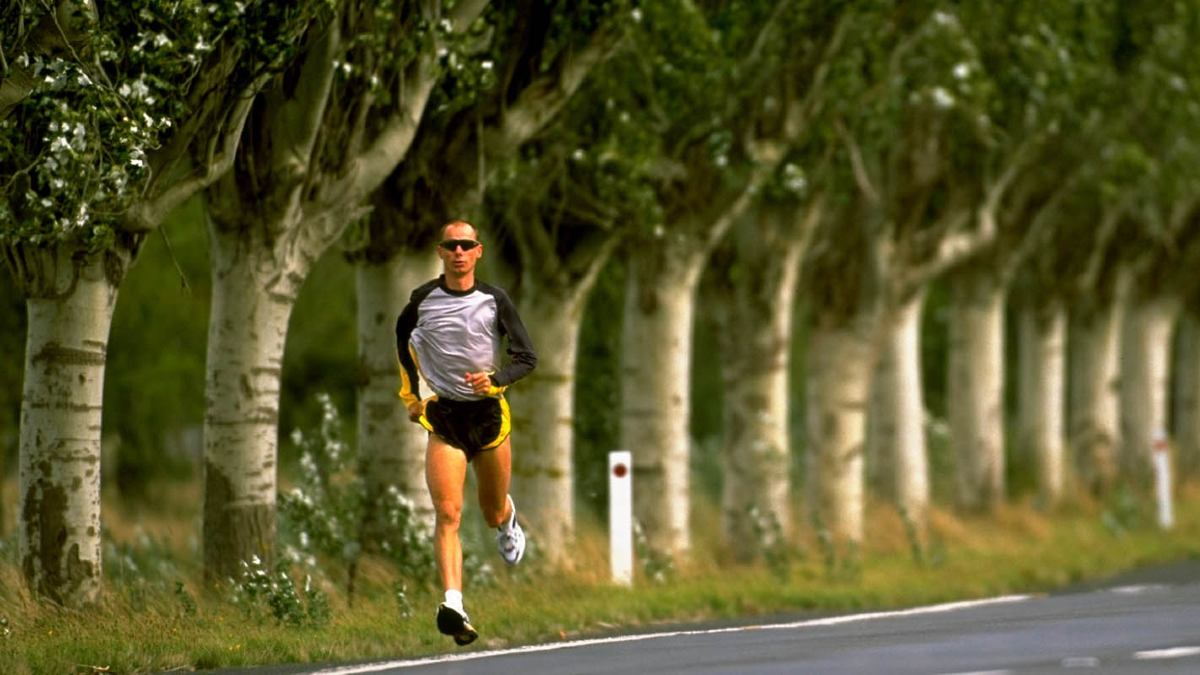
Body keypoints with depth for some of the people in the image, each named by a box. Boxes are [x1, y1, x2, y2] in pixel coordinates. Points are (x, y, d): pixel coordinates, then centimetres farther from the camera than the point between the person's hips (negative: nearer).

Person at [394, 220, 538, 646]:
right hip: (443, 415, 0)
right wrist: (409, 393, 17)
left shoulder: (494, 300, -5)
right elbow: (402, 336, 21)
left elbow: (527, 358, -2)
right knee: (447, 513, -17)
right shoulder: (423, 300, -1)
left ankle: (508, 520, 55)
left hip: (489, 413, 0)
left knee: (493, 512, 15)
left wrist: (495, 380, -21)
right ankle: (453, 605, -28)